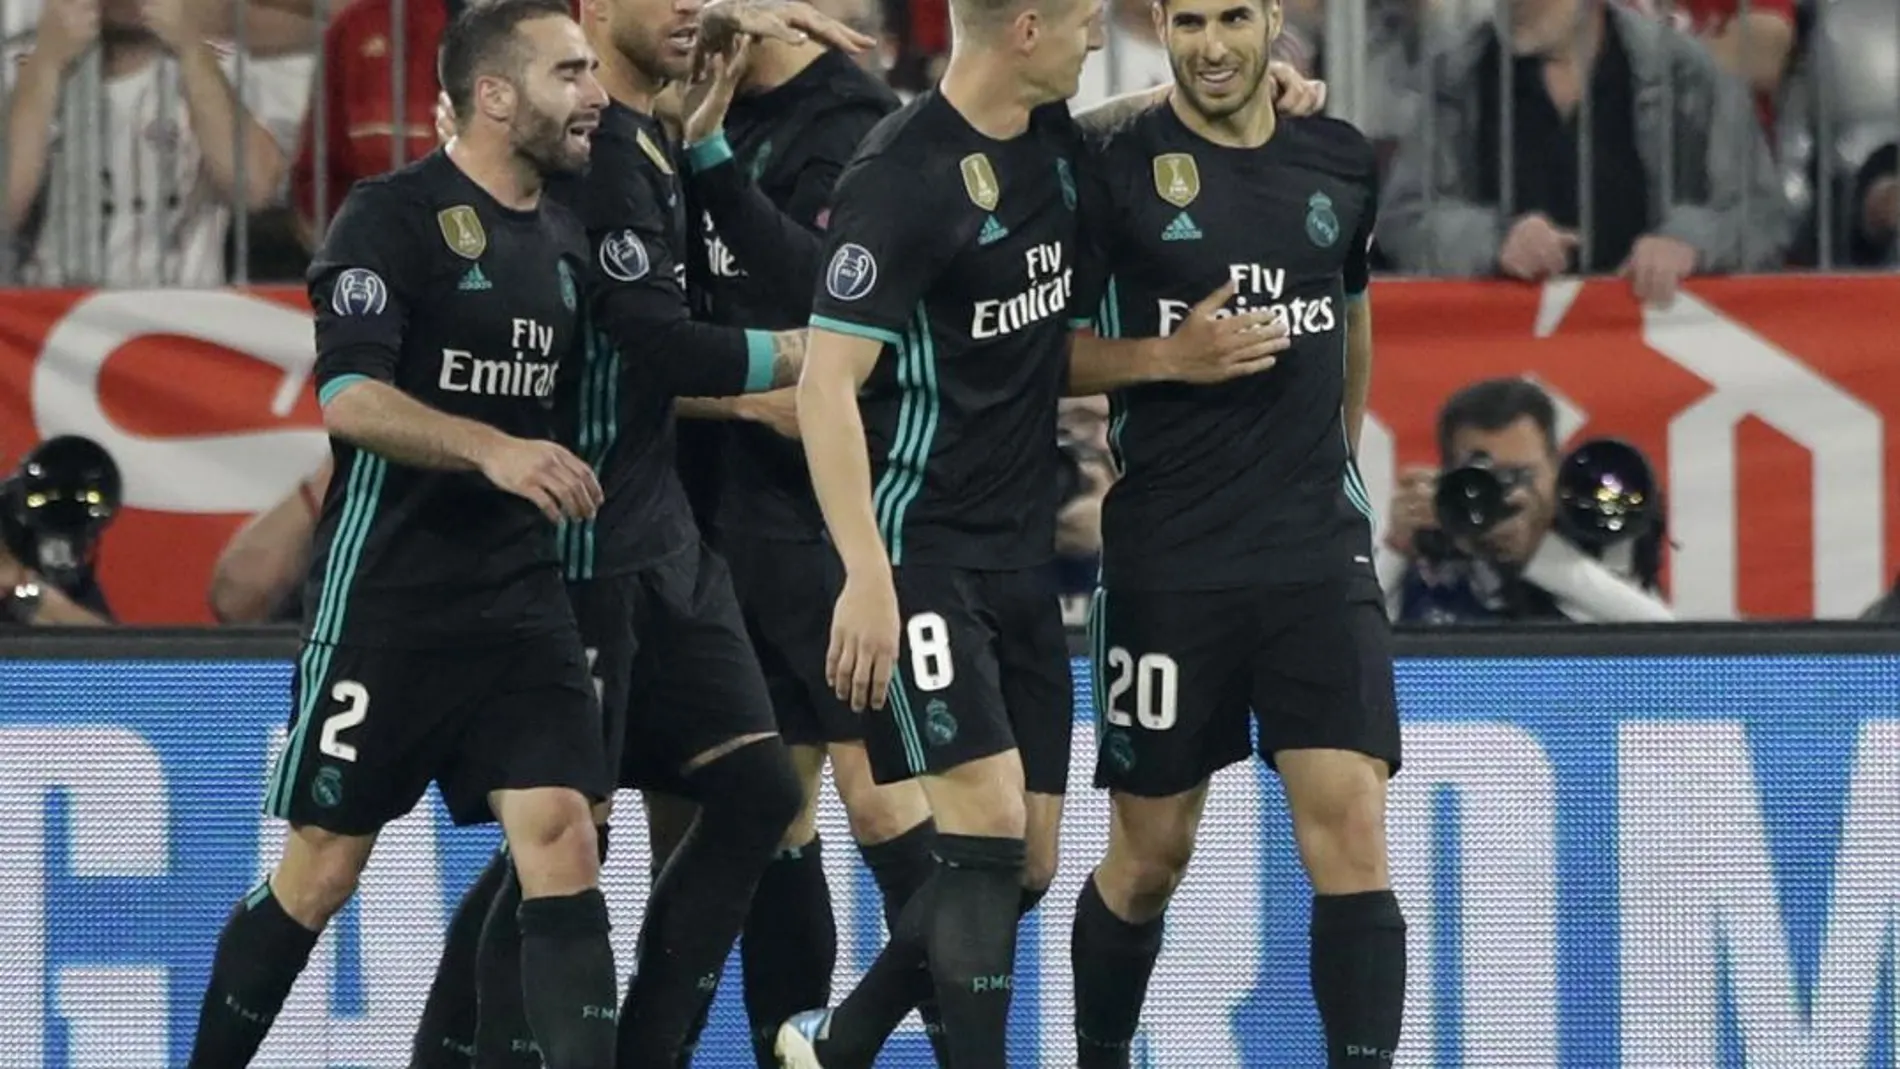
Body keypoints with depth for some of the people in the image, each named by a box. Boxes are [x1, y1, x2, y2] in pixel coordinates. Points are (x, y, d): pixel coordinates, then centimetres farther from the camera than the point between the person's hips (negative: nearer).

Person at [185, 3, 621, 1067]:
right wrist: (493, 450, -33)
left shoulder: (565, 237, 10)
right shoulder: (396, 215, -10)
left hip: (521, 596, 5)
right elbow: (349, 396, -22)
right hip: (386, 597, -5)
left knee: (561, 839, -9)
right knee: (323, 867, 4)